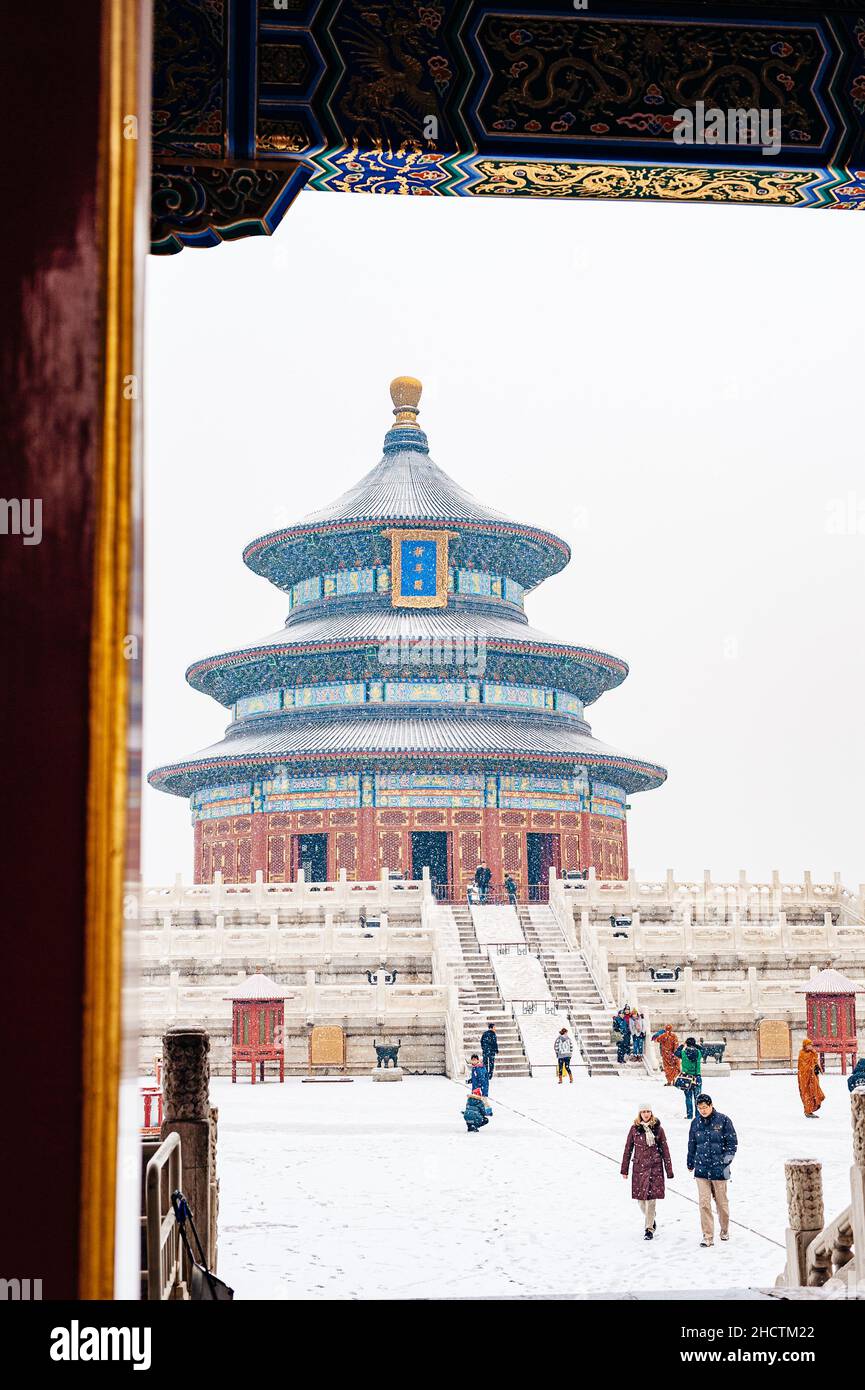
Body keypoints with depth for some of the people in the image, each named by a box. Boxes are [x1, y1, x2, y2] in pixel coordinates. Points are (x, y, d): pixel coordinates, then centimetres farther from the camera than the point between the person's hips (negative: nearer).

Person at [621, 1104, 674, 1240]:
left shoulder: (658, 1128, 1)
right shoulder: (634, 1129, 4)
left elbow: (665, 1149, 4)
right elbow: (628, 1149, 9)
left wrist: (669, 1170, 2)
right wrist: (624, 1169, 8)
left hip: (655, 1167, -2)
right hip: (639, 1166, 2)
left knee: (651, 1198, -7)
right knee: (640, 1198, 4)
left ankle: (649, 1229, 2)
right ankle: (651, 1219, 31)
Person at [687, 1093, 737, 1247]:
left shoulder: (723, 1120, -5)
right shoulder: (695, 1123, 5)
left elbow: (732, 1142, -1)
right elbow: (692, 1145, 16)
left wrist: (726, 1161, -8)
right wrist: (690, 1164, 23)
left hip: (719, 1169, -2)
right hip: (701, 1169, 2)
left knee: (721, 1202, 10)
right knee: (704, 1203, -5)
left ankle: (725, 1230, 31)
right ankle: (708, 1236, -2)